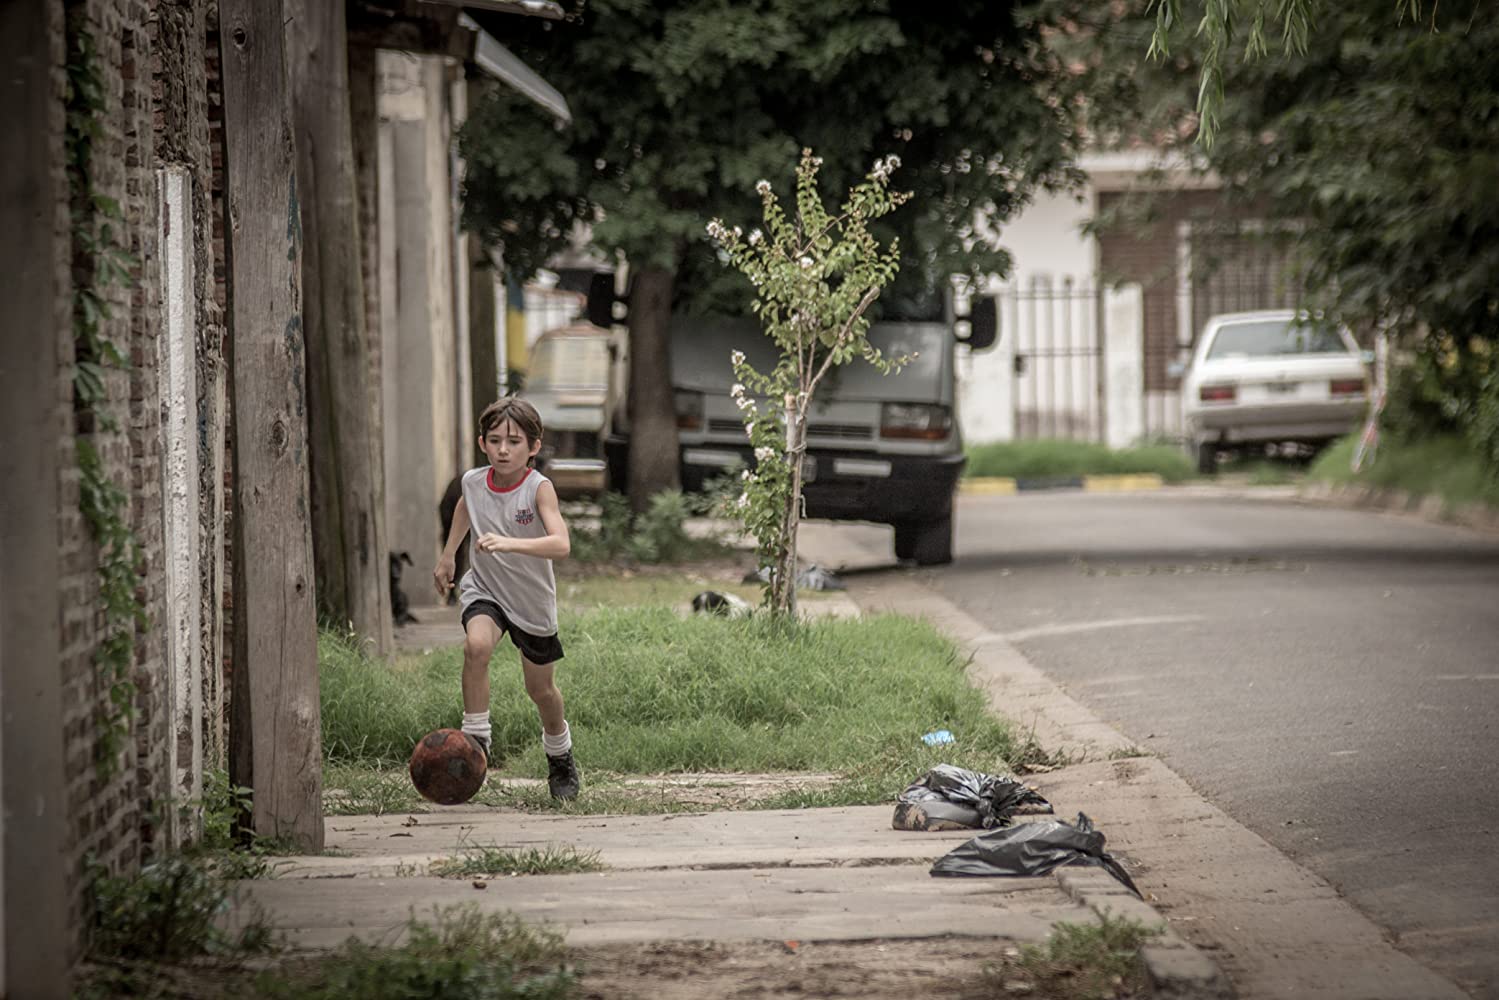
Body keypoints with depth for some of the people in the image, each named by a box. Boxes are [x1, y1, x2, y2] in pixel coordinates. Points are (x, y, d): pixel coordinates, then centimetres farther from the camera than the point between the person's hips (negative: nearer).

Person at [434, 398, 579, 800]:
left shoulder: (539, 488, -24)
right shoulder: (473, 481, -11)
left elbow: (560, 544, -40)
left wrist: (509, 543, -53)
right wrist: (447, 556, 20)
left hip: (532, 600, -2)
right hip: (484, 590, 2)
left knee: (541, 689, 13)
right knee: (476, 646, -31)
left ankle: (561, 762, 40)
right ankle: (475, 740, -21)